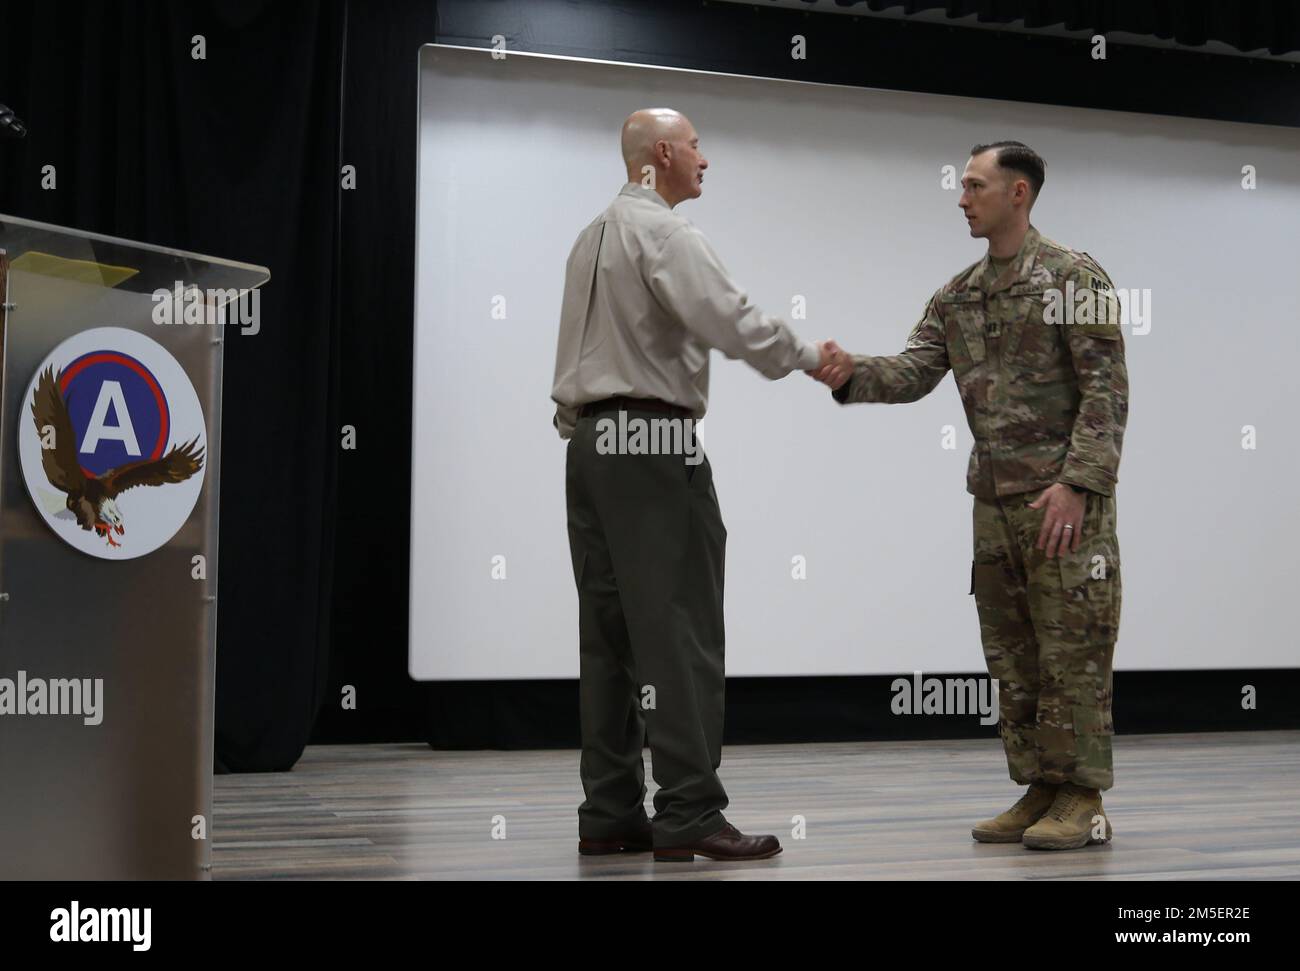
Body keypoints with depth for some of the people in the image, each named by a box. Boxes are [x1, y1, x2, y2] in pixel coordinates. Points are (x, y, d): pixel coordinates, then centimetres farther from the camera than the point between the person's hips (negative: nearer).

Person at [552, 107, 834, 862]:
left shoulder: (595, 236, 20)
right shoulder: (663, 231, -9)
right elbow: (733, 320, -18)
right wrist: (808, 356, -5)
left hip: (591, 443, 9)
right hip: (652, 442, -9)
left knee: (610, 632, 7)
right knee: (679, 632, -9)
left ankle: (610, 814, 8)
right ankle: (688, 814, -10)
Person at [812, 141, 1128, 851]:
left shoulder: (1073, 278, -6)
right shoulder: (957, 295, 14)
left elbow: (1106, 391, -12)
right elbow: (915, 372, 4)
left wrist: (1077, 482, -20)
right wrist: (855, 375, -15)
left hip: (1066, 496, -7)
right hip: (994, 500, 7)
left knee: (1071, 649, -4)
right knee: (1011, 653, 9)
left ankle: (1082, 801, 3)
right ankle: (1040, 791, 17)